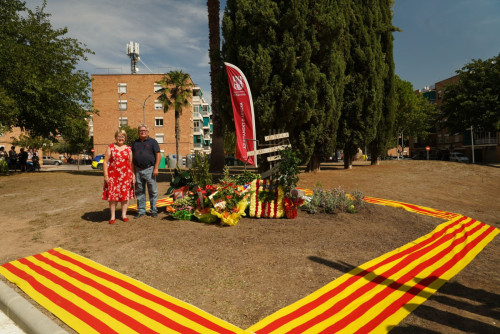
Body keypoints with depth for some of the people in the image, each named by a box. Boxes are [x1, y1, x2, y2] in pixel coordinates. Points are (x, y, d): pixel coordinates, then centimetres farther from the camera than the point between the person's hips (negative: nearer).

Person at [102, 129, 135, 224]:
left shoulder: (128, 149, 11)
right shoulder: (110, 148, 5)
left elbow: (131, 163, 12)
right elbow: (105, 162, 2)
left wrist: (133, 175, 6)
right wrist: (106, 175, -6)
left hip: (126, 175, 2)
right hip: (113, 175, -1)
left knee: (125, 195, 3)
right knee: (112, 195, 0)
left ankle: (124, 215, 16)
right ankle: (113, 216, 10)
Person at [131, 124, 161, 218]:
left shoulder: (152, 142, 3)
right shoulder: (135, 143, 15)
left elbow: (158, 155, -3)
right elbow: (132, 158, 15)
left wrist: (156, 168, -12)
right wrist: (132, 171, 8)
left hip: (149, 169, -4)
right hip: (138, 170, 4)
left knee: (153, 191, 1)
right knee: (139, 192, 9)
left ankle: (154, 210, 12)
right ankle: (141, 211, 18)